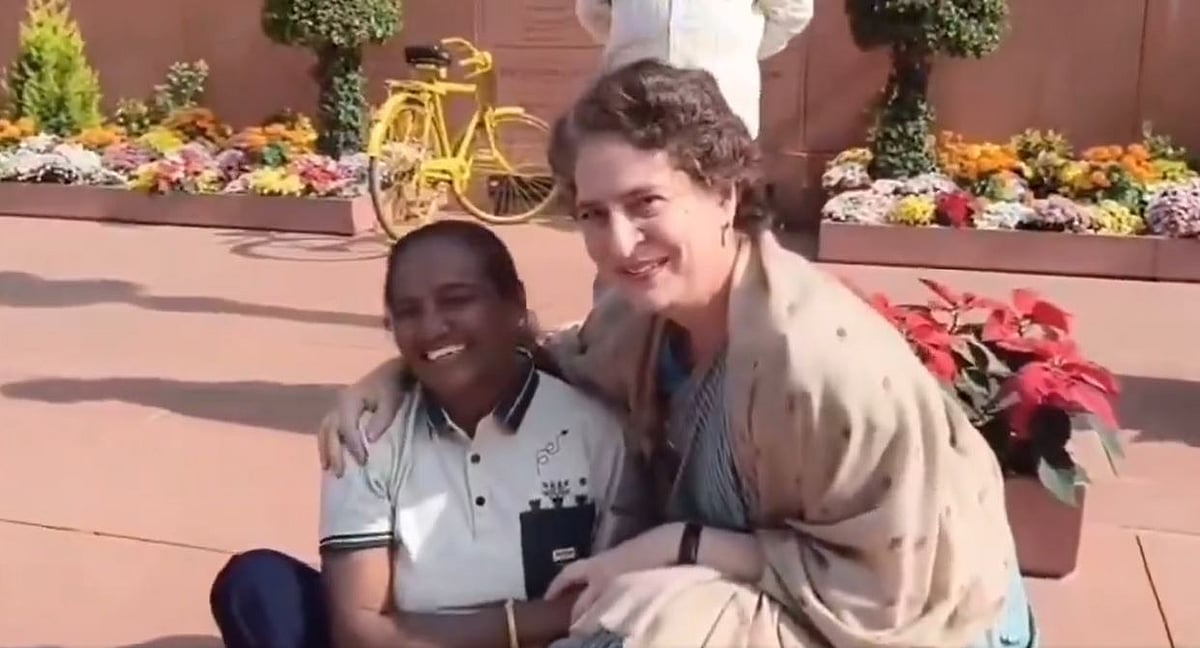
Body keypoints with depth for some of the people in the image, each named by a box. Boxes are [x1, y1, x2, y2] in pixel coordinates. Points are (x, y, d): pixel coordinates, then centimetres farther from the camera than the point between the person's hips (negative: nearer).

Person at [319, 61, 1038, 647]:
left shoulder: (827, 362, -33)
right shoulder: (649, 308, -11)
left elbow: (882, 585, -25)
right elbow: (558, 360, 10)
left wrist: (680, 546, -26)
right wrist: (400, 370, -3)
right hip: (762, 589, 7)